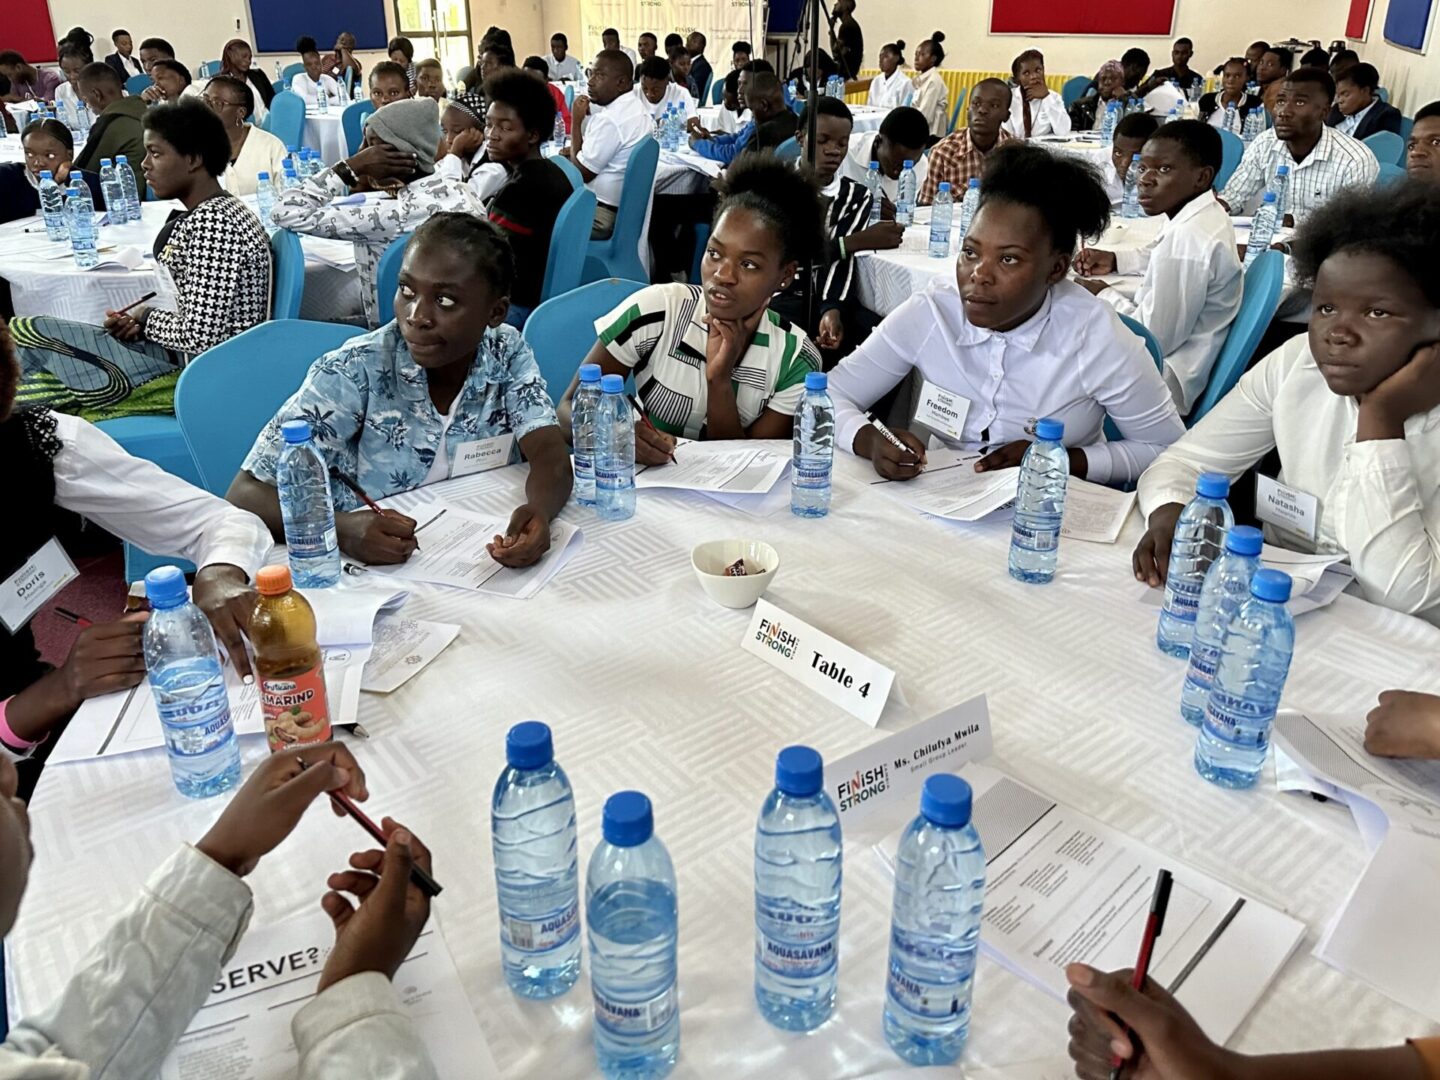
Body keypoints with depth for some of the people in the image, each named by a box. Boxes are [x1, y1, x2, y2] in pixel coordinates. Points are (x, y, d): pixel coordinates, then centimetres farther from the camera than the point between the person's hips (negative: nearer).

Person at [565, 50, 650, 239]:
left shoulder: (609, 119, -22)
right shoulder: (637, 110, 8)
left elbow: (581, 173, -15)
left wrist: (576, 121, -10)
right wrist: (579, 151, 9)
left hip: (601, 215, -9)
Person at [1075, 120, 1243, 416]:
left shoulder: (1186, 239, -28)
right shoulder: (1204, 214, 2)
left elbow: (1153, 339, -23)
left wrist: (1104, 295, -9)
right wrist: (1115, 260, 12)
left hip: (1168, 384, -10)